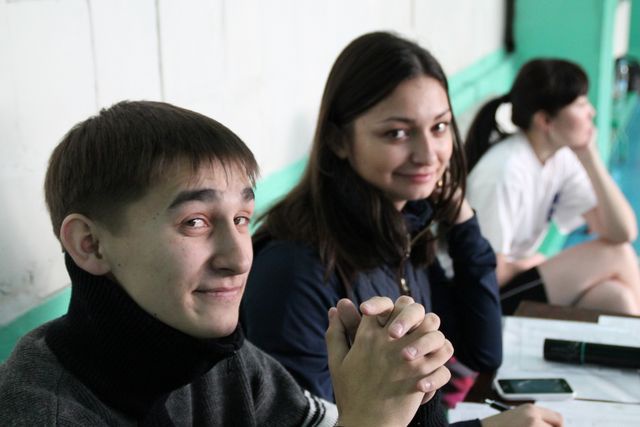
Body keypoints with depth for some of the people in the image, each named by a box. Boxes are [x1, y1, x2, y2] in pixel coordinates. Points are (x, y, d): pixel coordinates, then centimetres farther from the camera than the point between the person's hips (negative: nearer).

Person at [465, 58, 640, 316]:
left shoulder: (563, 158, -1)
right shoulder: (505, 171, -25)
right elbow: (490, 273, -20)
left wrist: (589, 157, -13)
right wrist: (540, 264, -3)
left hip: (519, 277, 7)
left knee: (616, 297, -17)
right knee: (616, 255, -12)